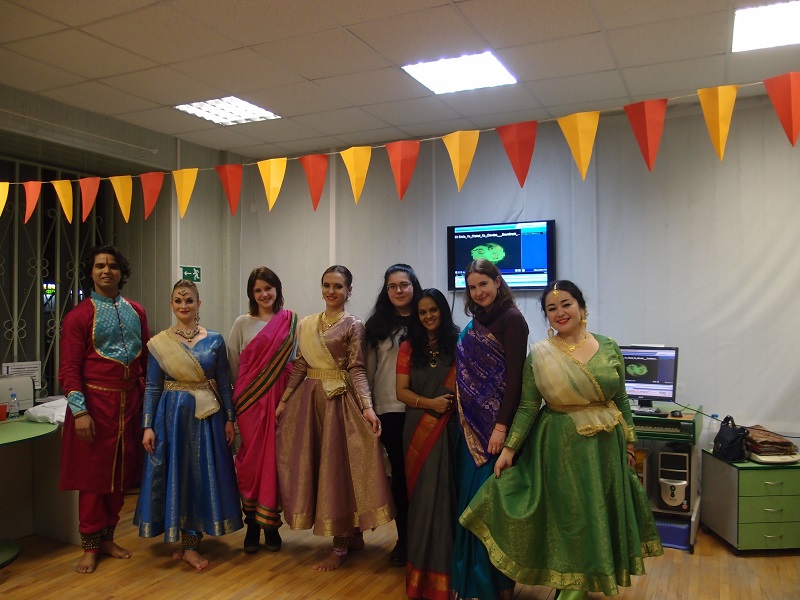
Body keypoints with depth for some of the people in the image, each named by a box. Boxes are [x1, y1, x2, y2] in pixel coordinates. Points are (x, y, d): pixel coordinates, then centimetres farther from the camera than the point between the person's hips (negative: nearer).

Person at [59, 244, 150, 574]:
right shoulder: (80, 315, -5)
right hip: (96, 401, -4)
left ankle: (107, 537, 28)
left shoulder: (136, 312, 9)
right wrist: (79, 411, -16)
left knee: (121, 472, 12)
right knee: (93, 473, 4)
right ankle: (90, 547, 19)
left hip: (129, 401, 5)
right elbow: (69, 369, -9)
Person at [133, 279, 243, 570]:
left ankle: (189, 544, 16)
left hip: (206, 416, 1)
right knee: (173, 475, 4)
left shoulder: (214, 340, 1)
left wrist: (229, 419, 0)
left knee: (202, 475, 3)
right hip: (172, 415, 0)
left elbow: (224, 383, 3)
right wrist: (148, 426, -5)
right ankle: (184, 543, 21)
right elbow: (152, 387, 1)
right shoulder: (159, 342, 0)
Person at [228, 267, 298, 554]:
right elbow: (232, 364, 7)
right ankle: (252, 524, 17)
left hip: (280, 396, 0)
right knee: (251, 458, 2)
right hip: (250, 398, 0)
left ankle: (270, 524, 17)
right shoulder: (243, 323, 4)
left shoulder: (291, 321, 4)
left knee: (275, 457, 3)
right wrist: (236, 398, 7)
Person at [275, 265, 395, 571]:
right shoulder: (306, 324, 10)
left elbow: (357, 369, -10)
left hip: (339, 400, -6)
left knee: (337, 464, -3)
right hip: (309, 398, 6)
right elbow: (300, 366, 13)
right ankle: (352, 536, 22)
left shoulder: (353, 326, -4)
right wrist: (284, 401, 9)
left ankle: (341, 545, 10)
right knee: (310, 463, 8)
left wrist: (367, 408, -21)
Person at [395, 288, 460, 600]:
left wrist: (451, 404, -17)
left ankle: (444, 566, 14)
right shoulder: (409, 347, 8)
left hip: (450, 429, -2)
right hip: (418, 430, 2)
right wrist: (429, 403, -12)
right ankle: (423, 564, 20)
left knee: (445, 492, -1)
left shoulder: (458, 343, 1)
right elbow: (402, 391, 3)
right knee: (423, 494, 5)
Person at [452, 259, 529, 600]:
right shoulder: (475, 323, 13)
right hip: (472, 424, 7)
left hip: (496, 422, -7)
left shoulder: (511, 319, -10)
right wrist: (463, 415, 10)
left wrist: (502, 426, -20)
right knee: (469, 497, 13)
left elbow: (514, 376, -16)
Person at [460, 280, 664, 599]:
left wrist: (628, 442, 8)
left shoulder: (609, 347, 0)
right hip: (561, 446, -3)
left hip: (606, 445, 3)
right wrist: (509, 448, -9)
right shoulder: (539, 354, -7)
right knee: (567, 515, 6)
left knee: (604, 514, 14)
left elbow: (622, 400, 7)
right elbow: (527, 407, -6)